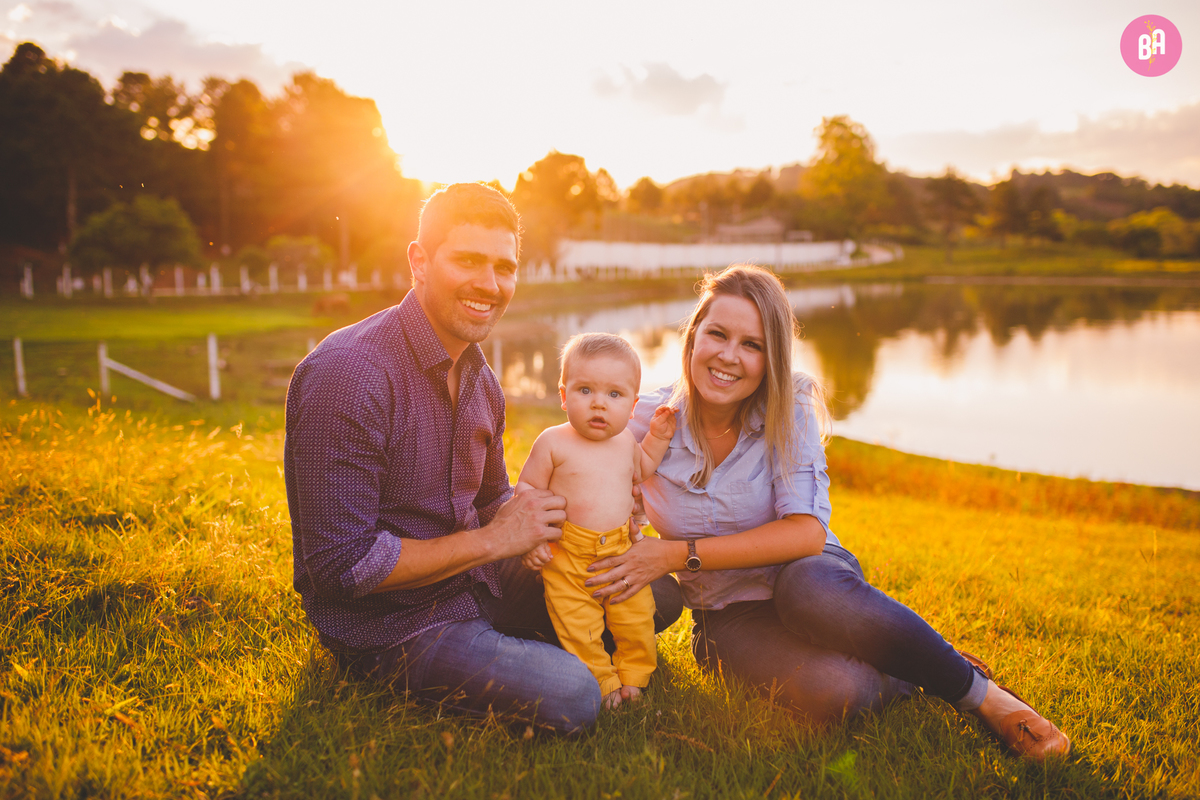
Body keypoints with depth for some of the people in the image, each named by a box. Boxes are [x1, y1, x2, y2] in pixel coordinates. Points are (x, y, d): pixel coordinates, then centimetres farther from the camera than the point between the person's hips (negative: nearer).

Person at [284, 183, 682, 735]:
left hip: (478, 581, 8)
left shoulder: (480, 379, 5)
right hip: (386, 622, -8)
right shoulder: (348, 373, -24)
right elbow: (342, 567, -25)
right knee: (572, 698, -27)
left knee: (658, 596, 9)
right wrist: (493, 541, -20)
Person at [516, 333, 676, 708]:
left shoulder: (625, 440, 5)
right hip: (567, 555, -4)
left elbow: (638, 472, 26)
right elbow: (527, 488, -5)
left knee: (637, 620, 9)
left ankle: (633, 676, 30)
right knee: (577, 627, -2)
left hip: (622, 551, 4)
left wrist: (657, 439, 13)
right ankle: (601, 682, 18)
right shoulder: (553, 442, -11)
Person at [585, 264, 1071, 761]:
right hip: (727, 616, 0)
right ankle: (911, 673, -1)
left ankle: (976, 691, -18)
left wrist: (680, 554, -24)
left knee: (807, 585, -40)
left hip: (813, 577, 0)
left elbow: (807, 533, -20)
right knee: (832, 691, -34)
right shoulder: (647, 422, -10)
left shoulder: (789, 410, -11)